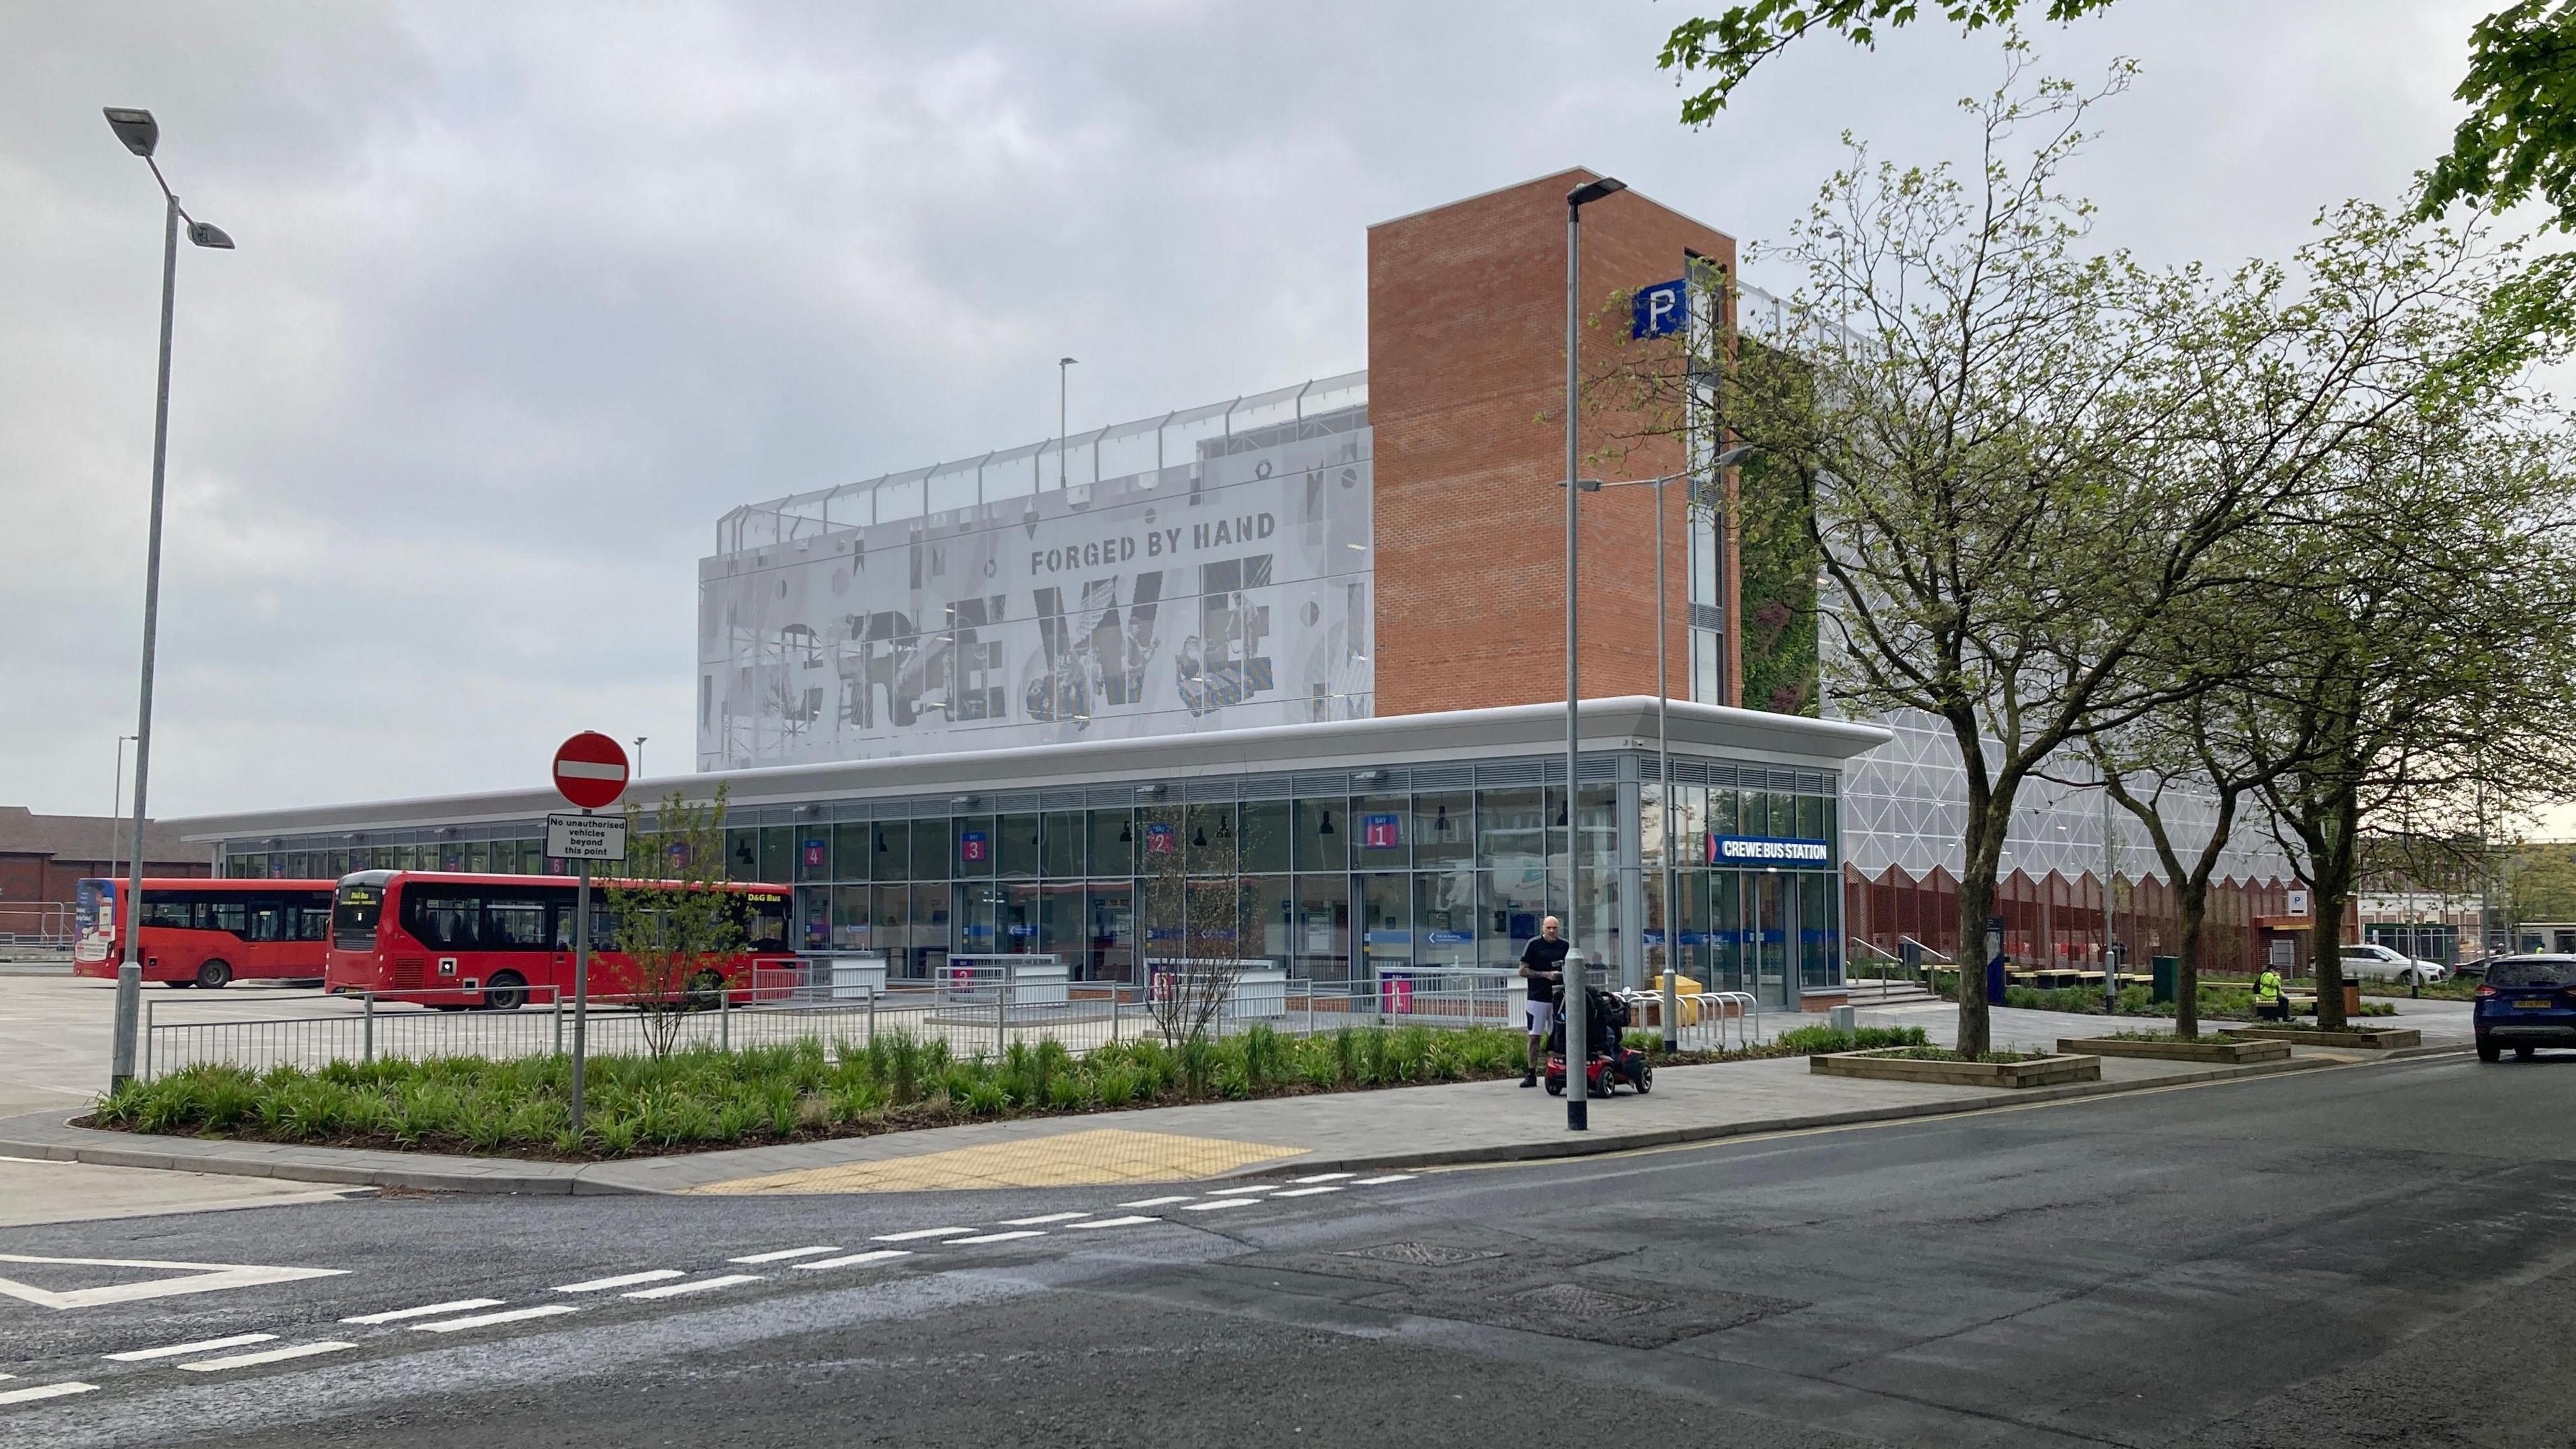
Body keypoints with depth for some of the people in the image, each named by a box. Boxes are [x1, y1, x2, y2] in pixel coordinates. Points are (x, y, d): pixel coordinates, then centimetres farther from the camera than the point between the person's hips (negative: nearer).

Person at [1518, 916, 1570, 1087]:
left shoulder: (1565, 946, 9)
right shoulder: (1534, 944, -1)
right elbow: (1523, 971, -2)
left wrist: (1566, 972, -3)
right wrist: (1546, 975, -12)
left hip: (1559, 997, 3)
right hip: (1538, 997, -3)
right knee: (1535, 1036, -1)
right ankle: (1531, 1075, 4)